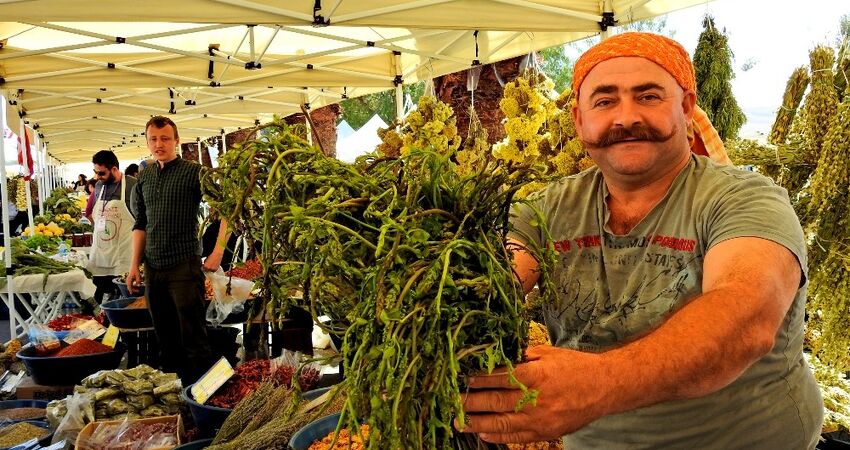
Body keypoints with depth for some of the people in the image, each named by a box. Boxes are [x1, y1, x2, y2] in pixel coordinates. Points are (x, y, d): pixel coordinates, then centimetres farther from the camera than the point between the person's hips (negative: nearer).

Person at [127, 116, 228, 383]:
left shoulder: (194, 172, -4)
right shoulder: (144, 177, 13)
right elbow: (140, 224, 18)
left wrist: (218, 252, -12)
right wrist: (135, 264, 12)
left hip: (185, 265, -6)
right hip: (153, 269, 6)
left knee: (193, 336, -5)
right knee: (164, 337, 14)